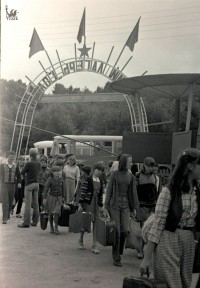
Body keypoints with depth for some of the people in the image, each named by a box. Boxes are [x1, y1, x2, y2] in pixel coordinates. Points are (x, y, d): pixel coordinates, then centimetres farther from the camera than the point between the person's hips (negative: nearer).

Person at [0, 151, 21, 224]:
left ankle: (8, 215, 32)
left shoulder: (16, 167, 2)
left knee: (10, 202, 11)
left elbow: (18, 176, 3)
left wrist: (19, 183, -11)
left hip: (12, 185, 2)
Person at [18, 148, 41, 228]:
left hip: (29, 184, -7)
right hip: (36, 183, 7)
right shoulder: (39, 164, 5)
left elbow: (22, 172, -5)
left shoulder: (29, 163, -15)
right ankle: (35, 221, 13)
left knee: (28, 204, -5)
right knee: (35, 203, 9)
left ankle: (26, 222, -5)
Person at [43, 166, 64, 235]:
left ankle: (56, 228, -1)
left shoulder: (61, 179, 0)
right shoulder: (50, 180, -12)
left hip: (59, 198, 2)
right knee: (51, 213, 7)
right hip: (51, 197, -2)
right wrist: (44, 198, -20)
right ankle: (51, 227, 24)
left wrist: (63, 197, 18)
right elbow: (46, 189, -14)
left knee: (56, 212, -9)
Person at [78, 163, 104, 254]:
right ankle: (80, 240, 27)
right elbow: (82, 192, -8)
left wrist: (101, 206, 12)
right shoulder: (87, 179, -7)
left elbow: (101, 194, 13)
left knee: (95, 223, 1)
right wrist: (80, 204, -11)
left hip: (96, 204, 5)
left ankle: (95, 246, 3)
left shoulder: (101, 182, 9)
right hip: (87, 203, -5)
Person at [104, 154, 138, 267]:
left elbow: (132, 193, 10)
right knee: (117, 232, -2)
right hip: (115, 204, -3)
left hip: (125, 205, 3)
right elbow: (109, 190, 0)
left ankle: (119, 251, 23)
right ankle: (116, 258, 9)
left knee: (125, 231, -4)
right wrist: (106, 206, -1)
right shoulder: (115, 174, -3)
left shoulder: (131, 176, 6)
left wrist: (133, 208, 10)